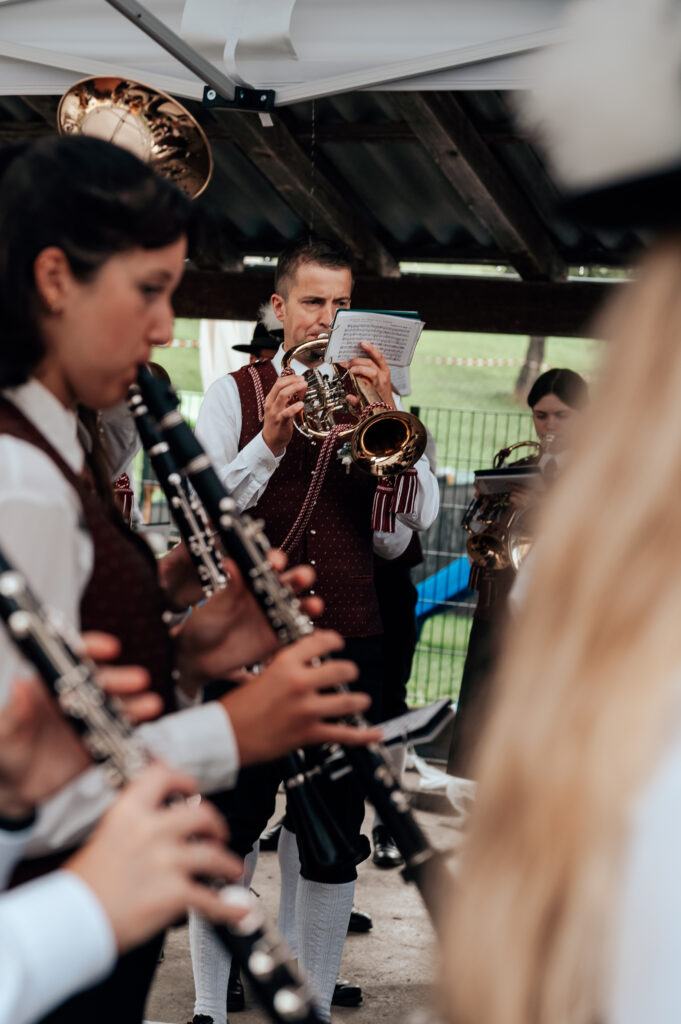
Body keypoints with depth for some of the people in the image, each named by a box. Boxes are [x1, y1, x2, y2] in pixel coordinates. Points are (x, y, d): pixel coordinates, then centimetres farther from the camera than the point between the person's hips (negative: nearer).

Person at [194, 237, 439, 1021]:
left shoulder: (372, 394, 10)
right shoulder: (235, 394, 5)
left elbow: (419, 515, 0)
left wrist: (386, 418, -13)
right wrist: (270, 441, -17)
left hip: (349, 637, 2)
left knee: (334, 834, 6)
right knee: (230, 828, 2)